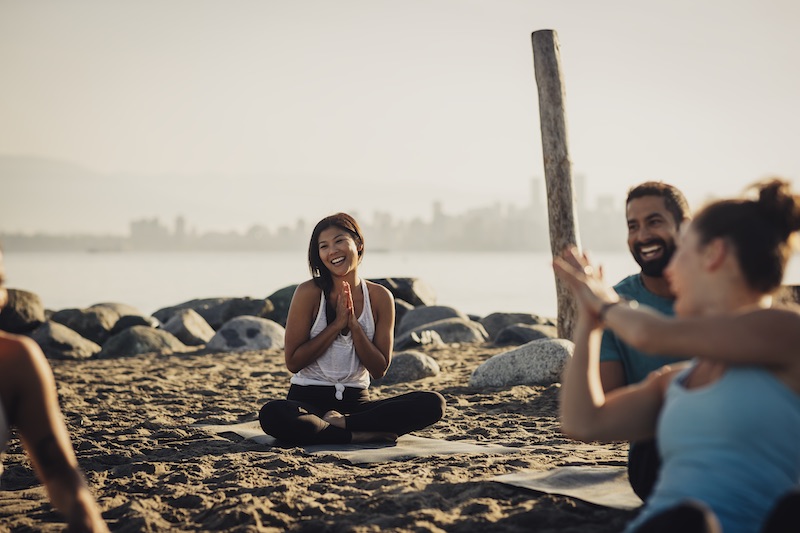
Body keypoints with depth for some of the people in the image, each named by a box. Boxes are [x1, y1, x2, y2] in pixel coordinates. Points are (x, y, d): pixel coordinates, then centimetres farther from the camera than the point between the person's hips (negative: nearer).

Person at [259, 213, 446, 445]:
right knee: (273, 414, -39)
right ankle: (365, 435, -26)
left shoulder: (380, 297, 2)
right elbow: (293, 361, -8)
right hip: (308, 398, -3)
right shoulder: (309, 293, -5)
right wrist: (338, 323, -13)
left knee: (433, 404, -21)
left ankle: (340, 423, -21)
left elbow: (379, 369, 1)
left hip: (356, 401, 3)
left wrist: (353, 324, -12)